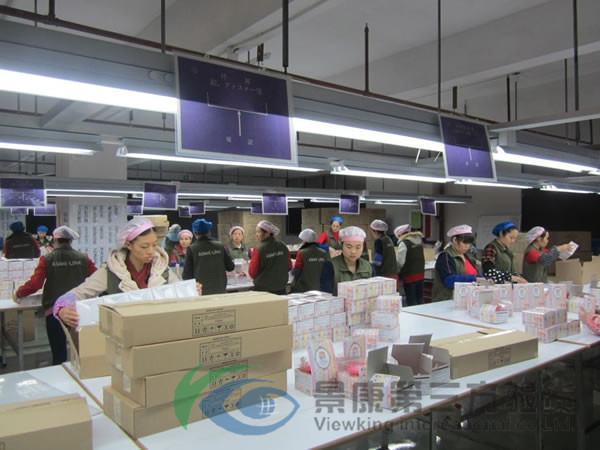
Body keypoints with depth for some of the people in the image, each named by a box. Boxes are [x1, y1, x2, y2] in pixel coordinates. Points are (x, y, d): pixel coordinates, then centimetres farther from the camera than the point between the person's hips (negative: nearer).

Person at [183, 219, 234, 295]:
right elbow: (230, 267, 7)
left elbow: (187, 274, -4)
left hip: (201, 292, -2)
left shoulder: (191, 249, -7)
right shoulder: (220, 246, -1)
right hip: (220, 291, 2)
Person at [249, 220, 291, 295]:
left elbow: (252, 273, -11)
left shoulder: (259, 250, -15)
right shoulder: (283, 247, -2)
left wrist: (252, 259, 4)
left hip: (263, 289, -4)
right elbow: (289, 267, 8)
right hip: (281, 290, 4)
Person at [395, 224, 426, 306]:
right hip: (421, 274, 7)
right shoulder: (419, 241, 8)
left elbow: (400, 262, -15)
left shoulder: (403, 243, -14)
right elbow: (421, 258, 14)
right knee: (419, 299, 15)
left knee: (411, 301, 1)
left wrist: (397, 270, 3)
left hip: (409, 275, -7)